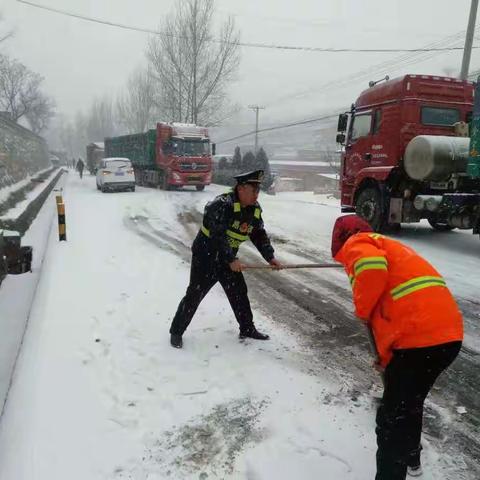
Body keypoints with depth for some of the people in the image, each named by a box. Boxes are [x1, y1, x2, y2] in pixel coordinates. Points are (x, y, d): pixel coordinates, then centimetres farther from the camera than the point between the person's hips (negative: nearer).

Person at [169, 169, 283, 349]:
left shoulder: (255, 210, 1)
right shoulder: (222, 204, -25)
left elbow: (259, 235, 8)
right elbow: (218, 236, -29)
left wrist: (270, 257, -1)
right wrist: (232, 260, -26)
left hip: (228, 259, 7)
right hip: (205, 255, -7)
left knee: (239, 292, 11)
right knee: (194, 295, -2)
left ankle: (247, 329, 27)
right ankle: (176, 331, 14)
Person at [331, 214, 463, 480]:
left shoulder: (356, 244, 2)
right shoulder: (386, 245, 28)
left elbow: (372, 266, -24)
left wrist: (362, 310, -6)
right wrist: (387, 353, 34)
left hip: (420, 338, -10)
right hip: (447, 334, 10)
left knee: (392, 418, 2)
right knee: (409, 403, 29)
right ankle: (410, 458, 49)